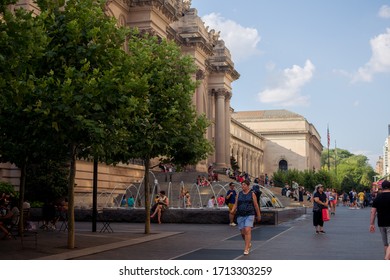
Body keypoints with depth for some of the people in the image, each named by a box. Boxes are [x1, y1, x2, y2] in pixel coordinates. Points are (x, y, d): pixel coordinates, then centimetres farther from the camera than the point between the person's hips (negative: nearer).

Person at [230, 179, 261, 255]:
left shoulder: (252, 194, 0)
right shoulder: (239, 194, 9)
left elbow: (256, 205, 4)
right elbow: (235, 204, 8)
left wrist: (258, 215, 9)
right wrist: (232, 210, -12)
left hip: (249, 215, -4)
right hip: (240, 216, 4)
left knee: (247, 231, -17)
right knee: (242, 233, 6)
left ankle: (246, 249, -14)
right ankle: (248, 244, 34)